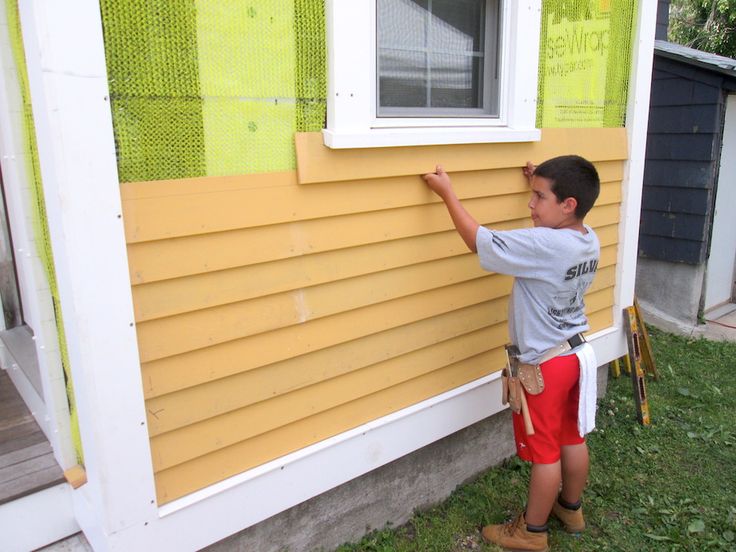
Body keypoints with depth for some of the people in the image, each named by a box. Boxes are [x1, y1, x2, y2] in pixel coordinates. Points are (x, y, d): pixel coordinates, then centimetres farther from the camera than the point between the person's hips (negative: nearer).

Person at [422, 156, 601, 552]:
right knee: (572, 438, 23)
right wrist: (542, 185, 24)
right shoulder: (588, 240, -2)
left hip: (544, 363, -8)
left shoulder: (543, 245, -28)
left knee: (544, 451, 7)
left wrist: (447, 193, -16)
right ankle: (570, 508, 43)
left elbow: (479, 242, -24)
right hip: (576, 353, 9)